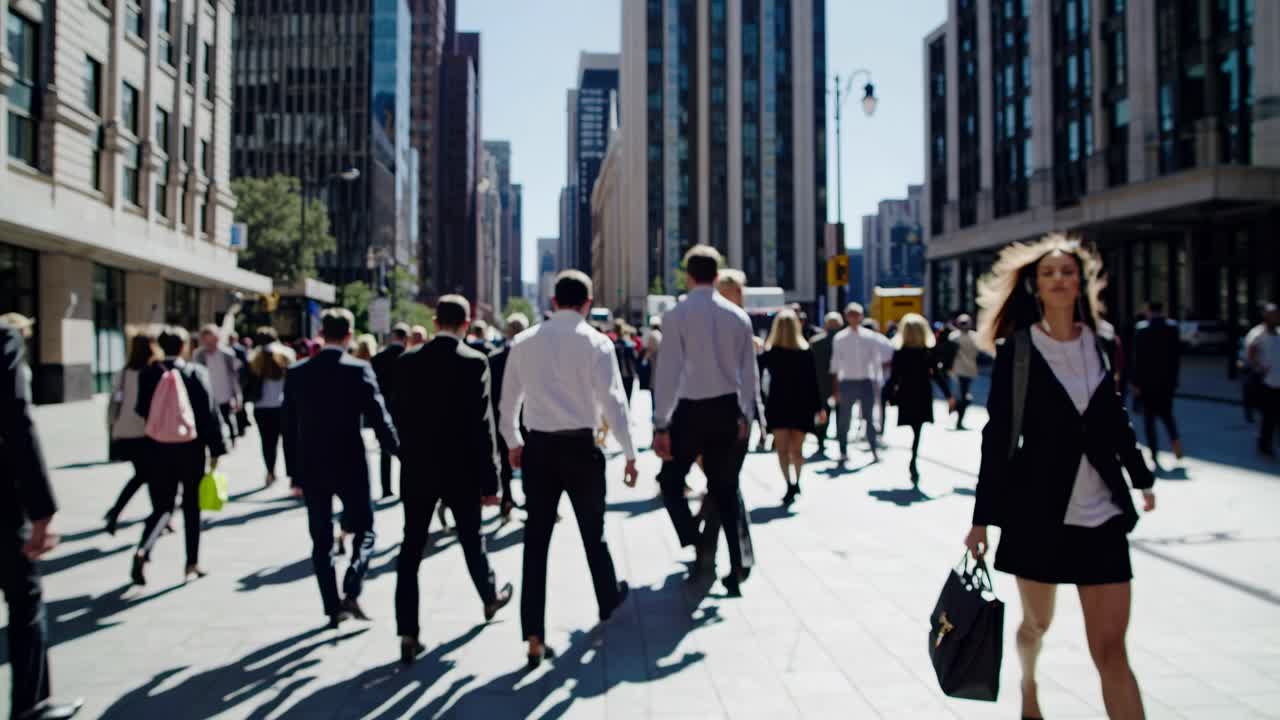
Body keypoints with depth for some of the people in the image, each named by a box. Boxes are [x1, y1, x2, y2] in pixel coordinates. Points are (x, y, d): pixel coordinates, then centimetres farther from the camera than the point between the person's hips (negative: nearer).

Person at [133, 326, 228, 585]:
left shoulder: (148, 373, -1)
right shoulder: (197, 372, -7)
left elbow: (142, 410, 4)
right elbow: (210, 413, -7)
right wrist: (216, 449, -2)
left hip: (157, 449, 2)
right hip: (191, 449, -1)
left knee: (162, 506, 9)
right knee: (191, 506, 13)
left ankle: (143, 551, -17)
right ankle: (192, 563, 17)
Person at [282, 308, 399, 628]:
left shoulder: (296, 373, 1)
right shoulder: (360, 370, -10)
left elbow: (289, 427, 5)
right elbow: (379, 419, -12)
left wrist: (294, 473, 12)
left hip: (311, 468, 3)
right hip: (351, 466, -3)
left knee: (321, 540, 12)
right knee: (364, 531, 11)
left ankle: (333, 607, 14)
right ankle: (351, 592, -8)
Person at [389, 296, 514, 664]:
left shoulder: (407, 361, -1)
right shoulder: (475, 362, -12)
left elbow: (398, 416, 4)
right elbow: (483, 425, -13)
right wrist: (490, 480, -8)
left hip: (417, 469, 2)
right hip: (462, 469, -2)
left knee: (411, 550, 3)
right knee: (472, 538, 19)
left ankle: (408, 634, 0)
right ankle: (491, 597, 42)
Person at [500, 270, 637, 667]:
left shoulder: (524, 342, 4)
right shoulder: (596, 342, -7)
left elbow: (508, 400, 11)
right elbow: (613, 400, -11)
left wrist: (513, 442, 26)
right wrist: (630, 452, -4)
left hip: (538, 447, 2)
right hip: (580, 446, -2)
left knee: (536, 540, 4)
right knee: (593, 530, 18)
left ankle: (534, 637, 1)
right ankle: (609, 600, 40)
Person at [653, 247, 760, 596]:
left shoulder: (677, 314, -8)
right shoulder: (738, 315, 5)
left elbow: (668, 371, -11)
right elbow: (750, 372, 8)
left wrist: (661, 424, -8)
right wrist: (745, 414, 19)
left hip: (691, 409, -4)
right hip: (727, 409, 4)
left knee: (671, 481, 13)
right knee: (725, 490, 13)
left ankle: (698, 550, -2)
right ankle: (735, 569, 14)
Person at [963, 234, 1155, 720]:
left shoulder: (1101, 342, 5)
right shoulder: (1017, 349, -5)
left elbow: (1115, 418, 18)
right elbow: (998, 435, -6)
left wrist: (1140, 476, 27)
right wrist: (982, 516, -7)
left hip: (1101, 512, 2)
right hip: (1037, 508, -2)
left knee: (1111, 649, -2)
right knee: (1036, 622, 16)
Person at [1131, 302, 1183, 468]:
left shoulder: (1141, 328, -9)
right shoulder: (1173, 327, 2)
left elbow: (1138, 358, -10)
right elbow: (1177, 353, 4)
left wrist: (1136, 383, -6)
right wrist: (1174, 376, 13)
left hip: (1147, 381, -3)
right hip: (1168, 379, 3)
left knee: (1149, 417, 4)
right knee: (1166, 413, 20)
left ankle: (1155, 456, 0)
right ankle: (1175, 439, -5)